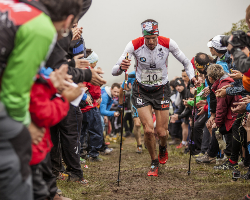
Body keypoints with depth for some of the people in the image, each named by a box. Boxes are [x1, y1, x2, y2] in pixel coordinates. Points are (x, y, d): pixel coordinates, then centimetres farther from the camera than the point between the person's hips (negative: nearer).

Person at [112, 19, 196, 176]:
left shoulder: (168, 44, -18)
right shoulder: (134, 45, -21)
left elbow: (186, 62, -2)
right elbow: (114, 71, -23)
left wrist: (192, 77, -20)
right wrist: (121, 67, -46)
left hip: (161, 89, 1)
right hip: (142, 91, -1)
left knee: (162, 131, -1)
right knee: (148, 130, -14)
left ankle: (163, 148, 37)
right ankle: (154, 163, 11)